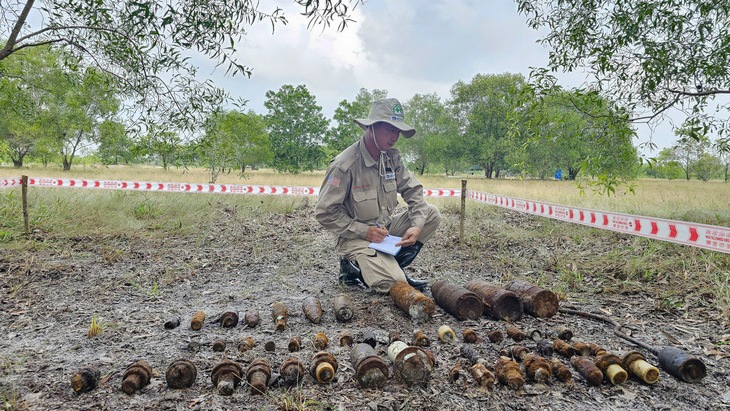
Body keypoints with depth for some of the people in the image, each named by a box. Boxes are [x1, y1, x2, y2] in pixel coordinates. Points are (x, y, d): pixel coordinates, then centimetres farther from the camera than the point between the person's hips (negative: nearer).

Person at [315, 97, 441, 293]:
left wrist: (417, 226, -14)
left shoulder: (392, 157, 0)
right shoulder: (344, 165, -21)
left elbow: (413, 190, 4)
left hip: (386, 229, 7)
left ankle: (390, 266, -4)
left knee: (432, 214, -7)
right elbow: (325, 212, -18)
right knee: (394, 284, -25)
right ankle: (354, 267, 4)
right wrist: (364, 231, -22)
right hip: (357, 237, -7)